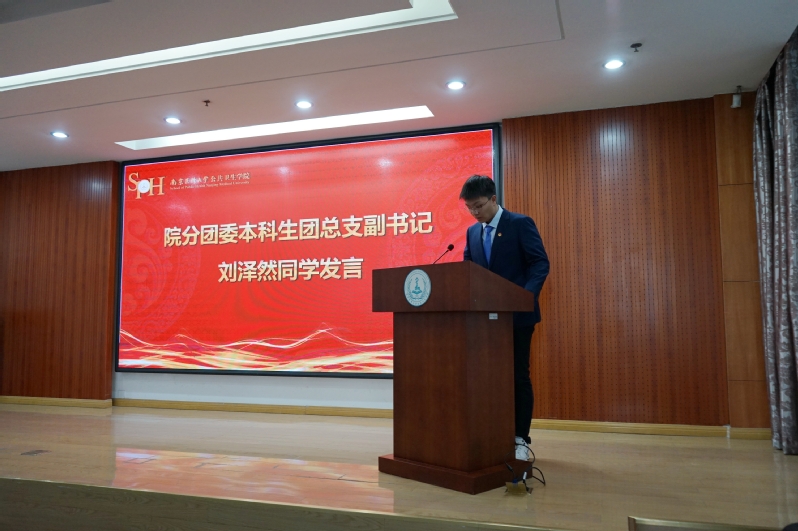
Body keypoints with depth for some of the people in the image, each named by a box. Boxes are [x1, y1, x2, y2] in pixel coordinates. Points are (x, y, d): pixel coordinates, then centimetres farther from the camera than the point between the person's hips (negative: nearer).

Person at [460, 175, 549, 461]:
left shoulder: (521, 223, -5)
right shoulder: (472, 232, 12)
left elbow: (540, 263, -11)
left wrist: (527, 295, -27)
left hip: (516, 314, -5)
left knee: (518, 375, 1)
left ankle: (520, 440, 10)